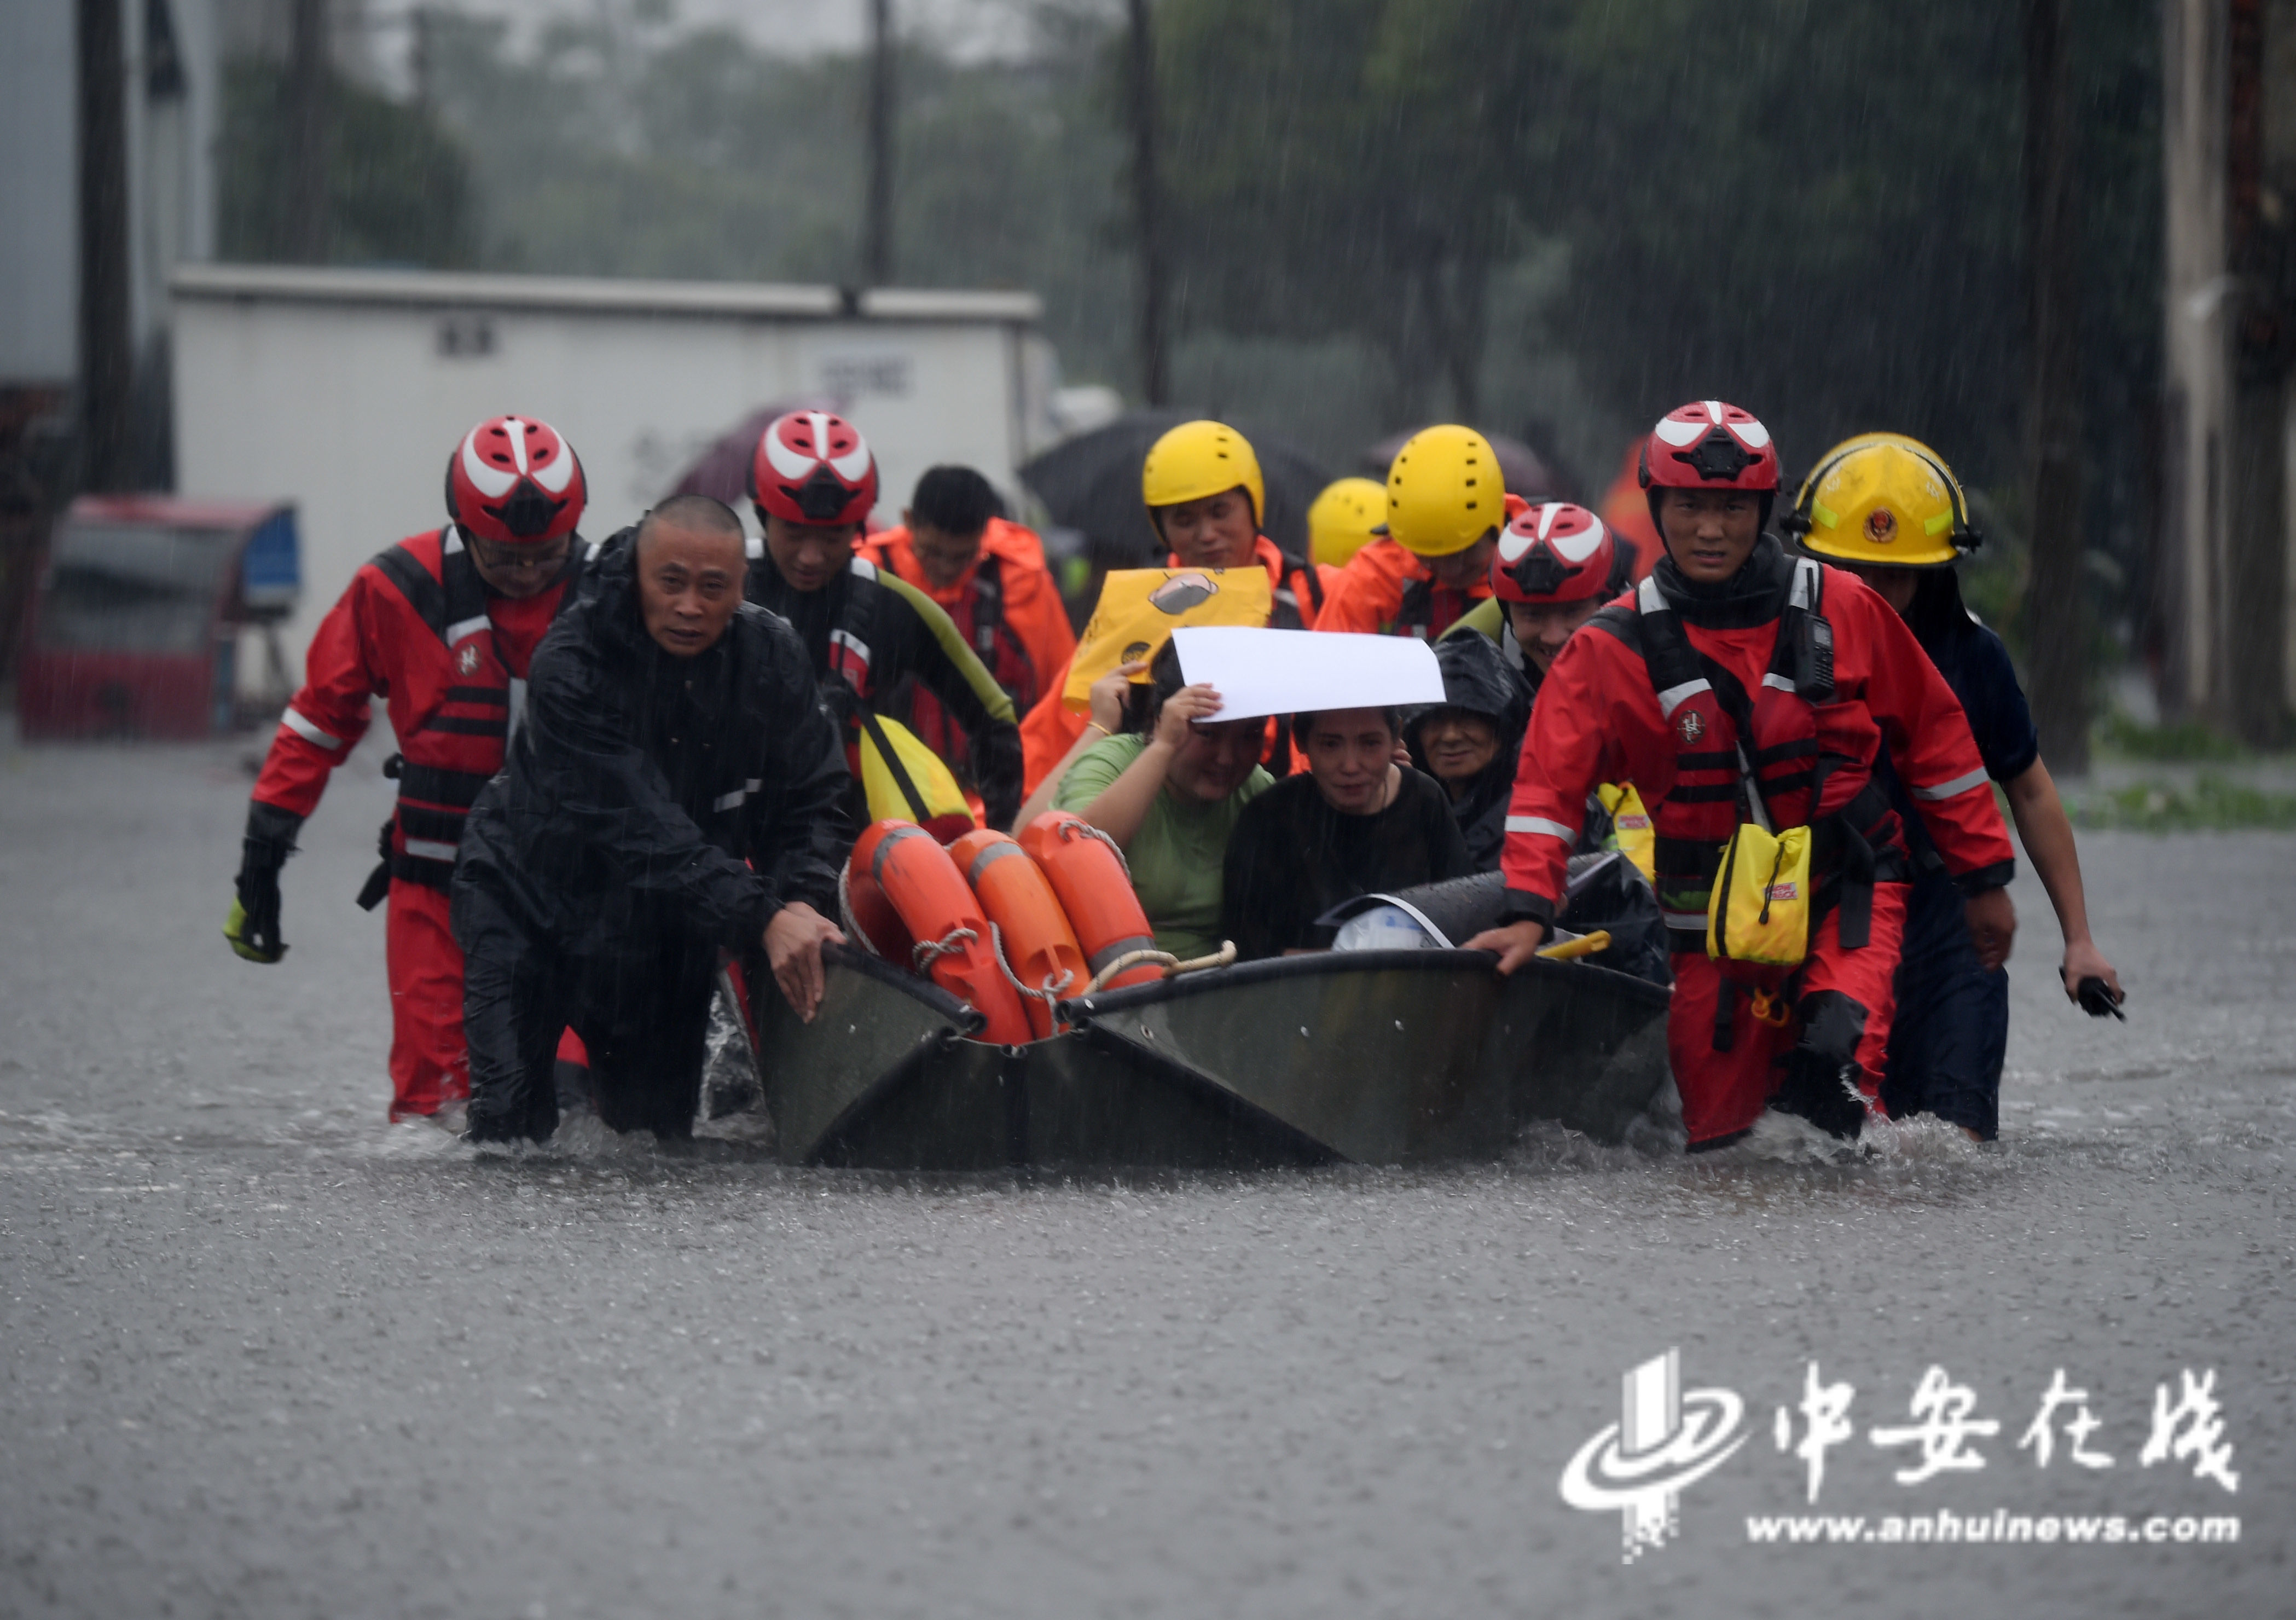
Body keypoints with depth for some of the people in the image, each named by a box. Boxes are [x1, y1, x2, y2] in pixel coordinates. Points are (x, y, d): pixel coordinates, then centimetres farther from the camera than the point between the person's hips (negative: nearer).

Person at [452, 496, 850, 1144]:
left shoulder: (772, 658, -13)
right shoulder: (572, 665, -28)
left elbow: (812, 800, -10)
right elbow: (641, 830, -35)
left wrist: (802, 903, -31)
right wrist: (762, 918, -44)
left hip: (667, 930, 4)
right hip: (534, 898, -4)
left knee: (660, 1131, 4)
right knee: (511, 1134, -12)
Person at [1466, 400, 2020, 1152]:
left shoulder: (1843, 610, -4)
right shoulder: (1614, 648, -4)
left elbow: (1935, 737, 6)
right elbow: (1550, 779, -6)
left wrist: (1984, 877, 11)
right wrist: (1528, 913, -21)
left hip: (1850, 885, -1)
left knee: (1832, 1060, -29)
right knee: (1719, 1129, 2)